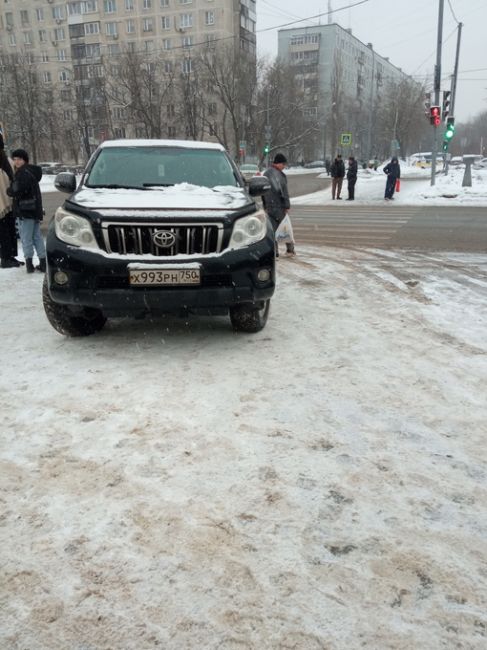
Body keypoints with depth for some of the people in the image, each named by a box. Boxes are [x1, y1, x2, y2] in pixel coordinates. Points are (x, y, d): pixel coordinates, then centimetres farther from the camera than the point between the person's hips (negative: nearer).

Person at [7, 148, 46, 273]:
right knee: (37, 236, 11)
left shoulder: (23, 173, -14)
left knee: (26, 237, -3)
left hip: (25, 211, -9)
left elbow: (18, 190, -23)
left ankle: (29, 262, -2)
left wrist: (9, 190, -4)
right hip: (34, 210, 9)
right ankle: (43, 262, 11)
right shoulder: (31, 171, 16)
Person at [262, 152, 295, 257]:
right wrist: (287, 206, -12)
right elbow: (283, 191, -17)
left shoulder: (265, 174, 13)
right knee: (287, 227, 5)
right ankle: (290, 249, 11)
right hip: (279, 206, -7)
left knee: (272, 228, 9)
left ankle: (274, 251, 7)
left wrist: (265, 206, 21)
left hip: (269, 206, 7)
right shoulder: (279, 174, -14)